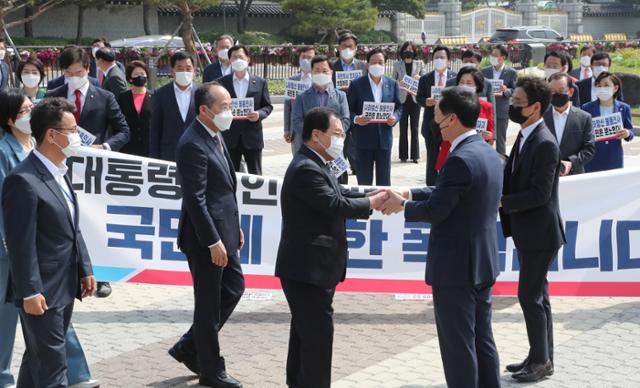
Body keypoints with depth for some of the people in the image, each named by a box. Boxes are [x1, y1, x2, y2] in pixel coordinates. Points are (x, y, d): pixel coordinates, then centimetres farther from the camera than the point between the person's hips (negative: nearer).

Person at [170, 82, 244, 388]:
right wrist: (213, 242, -22)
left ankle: (189, 348, 29)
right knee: (209, 304, 3)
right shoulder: (193, 145, -21)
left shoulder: (215, 136, 9)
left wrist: (234, 226, 17)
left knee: (234, 289, 18)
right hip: (205, 237, -10)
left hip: (223, 231, 10)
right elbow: (195, 199, -23)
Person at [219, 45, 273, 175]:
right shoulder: (222, 82, 6)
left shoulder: (260, 82, 6)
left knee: (255, 175, 5)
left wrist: (260, 114, -14)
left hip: (253, 136, 0)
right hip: (230, 137, 0)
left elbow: (268, 106, 7)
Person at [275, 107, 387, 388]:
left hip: (309, 267, 11)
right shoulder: (306, 169, -20)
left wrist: (375, 195, -2)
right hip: (308, 269, -11)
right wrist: (372, 203, -12)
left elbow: (340, 194, 12)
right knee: (319, 334, -7)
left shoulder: (314, 165, 15)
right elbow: (336, 205, -24)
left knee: (305, 331, 19)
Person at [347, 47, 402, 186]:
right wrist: (355, 119, -21)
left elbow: (399, 107, 10)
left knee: (384, 180, 7)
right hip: (363, 138, -2)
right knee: (364, 180, 2)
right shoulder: (356, 85, -1)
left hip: (384, 137, 2)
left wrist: (395, 118, -11)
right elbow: (349, 109, -1)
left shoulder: (392, 84, 8)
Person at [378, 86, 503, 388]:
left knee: (458, 346, 1)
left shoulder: (460, 159, -22)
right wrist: (409, 194, 8)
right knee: (482, 340, 17)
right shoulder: (488, 152, 8)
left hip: (455, 267, -9)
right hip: (483, 263, 9)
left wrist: (401, 206, -3)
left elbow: (435, 211, -19)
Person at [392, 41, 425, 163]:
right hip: (402, 99, 0)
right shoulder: (397, 64, 8)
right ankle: (403, 155, 4)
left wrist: (419, 77, -15)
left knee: (414, 128, 2)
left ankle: (415, 155, 4)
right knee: (403, 128, 1)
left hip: (415, 99, 0)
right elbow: (393, 81, 11)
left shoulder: (419, 64, 8)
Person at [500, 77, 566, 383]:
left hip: (540, 233, -10)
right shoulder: (525, 137, 9)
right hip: (527, 231, 10)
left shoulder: (545, 144, -20)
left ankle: (541, 360, 7)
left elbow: (540, 194, -24)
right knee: (536, 295, 16)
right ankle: (542, 357, 25)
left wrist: (500, 201, -20)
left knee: (530, 295, -4)